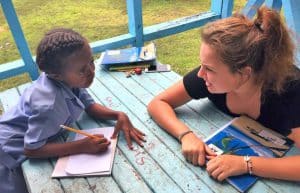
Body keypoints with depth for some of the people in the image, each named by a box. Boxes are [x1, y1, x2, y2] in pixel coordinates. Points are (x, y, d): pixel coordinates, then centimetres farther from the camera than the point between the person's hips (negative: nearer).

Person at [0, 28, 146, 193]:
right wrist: (82, 146, -36)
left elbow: (90, 106, -7)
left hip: (32, 136, 6)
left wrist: (119, 115, -25)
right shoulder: (49, 104, -43)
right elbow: (31, 149, -34)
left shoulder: (68, 80, -21)